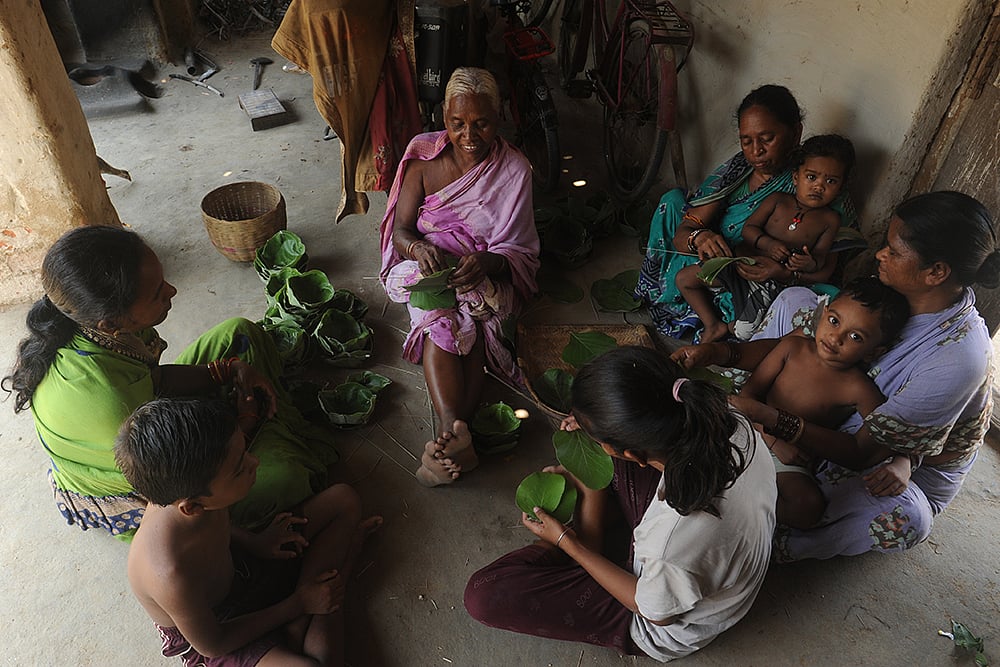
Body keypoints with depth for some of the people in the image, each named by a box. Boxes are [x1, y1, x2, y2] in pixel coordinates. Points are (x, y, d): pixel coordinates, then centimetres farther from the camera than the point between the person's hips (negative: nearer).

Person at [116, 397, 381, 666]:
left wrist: (254, 541, -7)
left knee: (344, 499, -1)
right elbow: (212, 644, -20)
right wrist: (298, 604, -14)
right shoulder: (172, 579, -41)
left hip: (237, 566, 7)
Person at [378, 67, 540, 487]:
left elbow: (518, 251, -9)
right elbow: (400, 228, -4)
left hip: (487, 275, -1)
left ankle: (448, 436, -40)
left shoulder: (513, 170, -7)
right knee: (443, 315, -33)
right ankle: (457, 431, -42)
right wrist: (418, 247, -29)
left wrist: (486, 263, -33)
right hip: (426, 264, 1)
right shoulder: (424, 155, -4)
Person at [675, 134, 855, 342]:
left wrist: (809, 265, -25)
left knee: (746, 332, -17)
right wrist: (767, 243, -20)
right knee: (684, 278, -4)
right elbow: (749, 227, 1)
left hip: (774, 280, -2)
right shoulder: (778, 200, 4)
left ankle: (731, 328, 20)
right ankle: (714, 325, 8)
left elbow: (820, 258, 0)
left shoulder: (830, 220, 3)